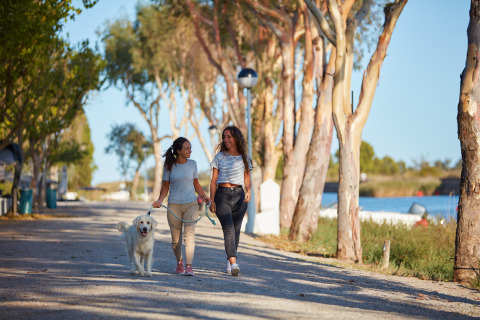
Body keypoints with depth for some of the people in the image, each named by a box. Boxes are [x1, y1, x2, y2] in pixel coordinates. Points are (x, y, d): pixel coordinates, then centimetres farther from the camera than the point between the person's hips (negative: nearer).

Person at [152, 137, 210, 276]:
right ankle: (179, 261, 31)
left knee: (189, 235, -15)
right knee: (176, 240, 5)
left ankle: (189, 266, -18)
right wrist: (160, 200, -8)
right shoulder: (169, 166, 1)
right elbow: (165, 186, 7)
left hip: (191, 204, 0)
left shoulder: (192, 164, 5)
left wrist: (204, 196, -1)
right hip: (174, 206, 0)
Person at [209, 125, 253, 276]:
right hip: (222, 195, -2)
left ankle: (229, 260, 22)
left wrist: (248, 192, -8)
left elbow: (247, 180, 13)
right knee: (228, 229, -16)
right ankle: (233, 263, -27)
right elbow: (214, 181, 6)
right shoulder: (219, 157, 7)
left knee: (236, 230, 4)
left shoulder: (244, 159, 10)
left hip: (239, 195, 2)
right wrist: (212, 200, -3)